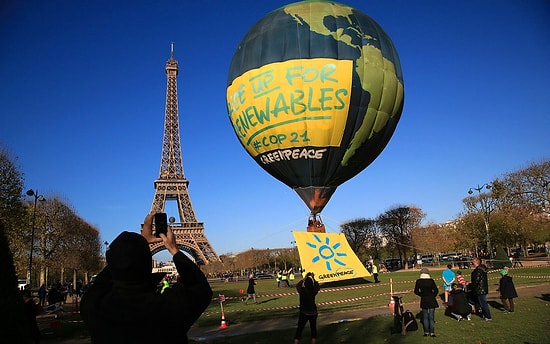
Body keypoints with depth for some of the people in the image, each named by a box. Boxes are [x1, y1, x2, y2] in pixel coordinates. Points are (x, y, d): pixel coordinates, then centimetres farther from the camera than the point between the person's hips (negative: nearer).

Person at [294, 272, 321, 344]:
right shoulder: (314, 291, -15)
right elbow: (318, 287, 8)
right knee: (313, 329, 17)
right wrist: (313, 279, 14)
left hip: (303, 313, -1)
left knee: (299, 330, 7)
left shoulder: (301, 290, -17)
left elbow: (297, 285, 6)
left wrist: (305, 278, 11)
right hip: (313, 313, 1)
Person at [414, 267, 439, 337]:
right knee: (431, 317, 5)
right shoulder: (431, 280, -10)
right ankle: (432, 333, 5)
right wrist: (433, 296, 6)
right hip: (431, 300, -2)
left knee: (425, 317, 13)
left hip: (423, 300, 2)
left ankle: (426, 332, 14)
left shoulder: (418, 281, -5)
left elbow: (416, 291, -1)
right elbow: (436, 290, -9)